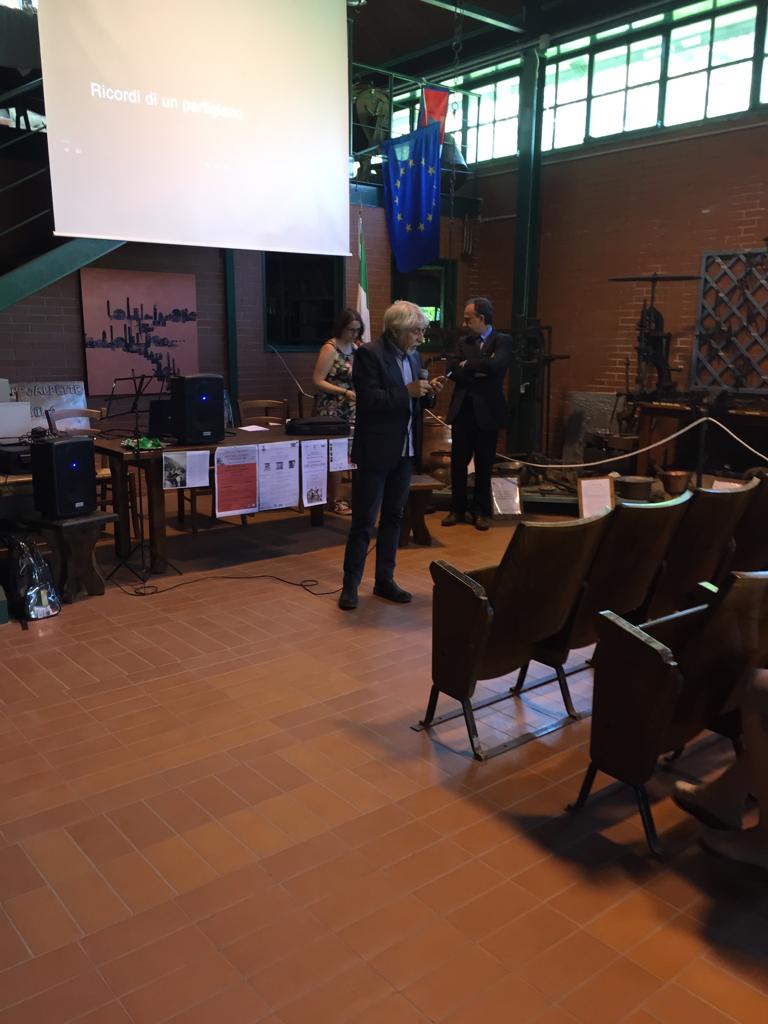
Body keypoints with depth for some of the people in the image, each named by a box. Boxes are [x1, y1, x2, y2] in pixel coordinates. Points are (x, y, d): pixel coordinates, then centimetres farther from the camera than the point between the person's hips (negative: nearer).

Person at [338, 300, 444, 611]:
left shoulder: (413, 356, 10)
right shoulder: (369, 354, -12)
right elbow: (369, 400, -22)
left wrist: (428, 392, -5)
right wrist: (407, 391, -23)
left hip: (404, 450, 7)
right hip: (375, 451, -7)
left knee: (393, 517, 13)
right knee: (364, 521, -1)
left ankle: (384, 580, 24)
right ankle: (350, 585, 10)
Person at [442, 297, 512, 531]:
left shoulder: (503, 341, -2)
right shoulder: (463, 341, 10)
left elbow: (494, 365, -21)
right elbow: (453, 371, -3)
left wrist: (467, 366, -9)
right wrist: (479, 370, -14)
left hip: (487, 411, -3)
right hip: (462, 409, 4)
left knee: (484, 464, 6)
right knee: (458, 462, 7)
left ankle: (481, 511, 18)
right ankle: (458, 509, 19)